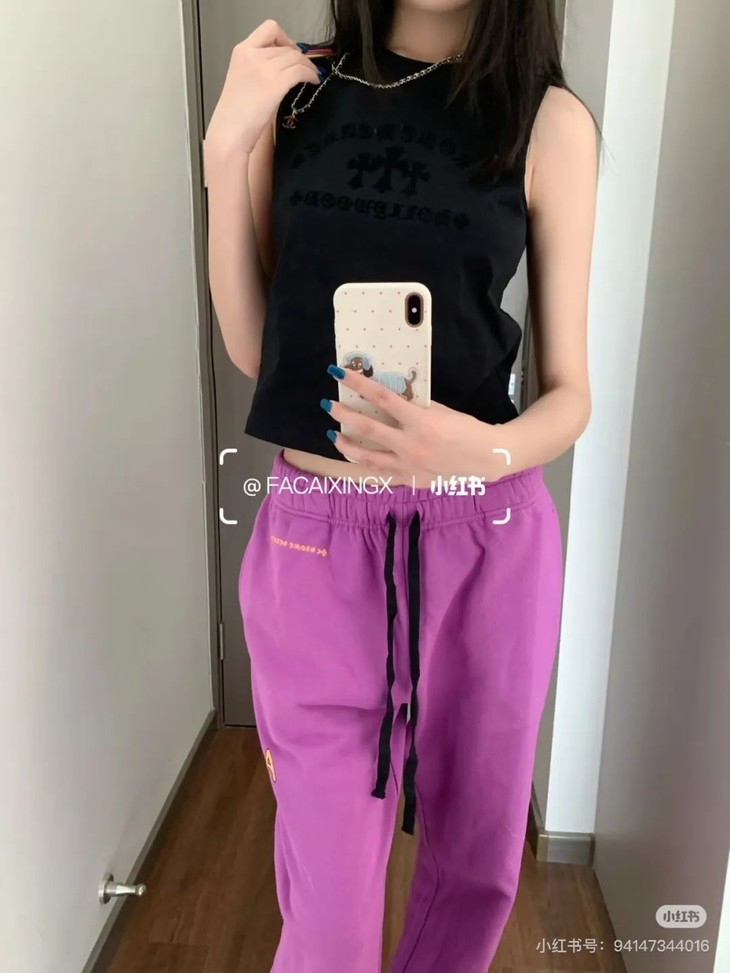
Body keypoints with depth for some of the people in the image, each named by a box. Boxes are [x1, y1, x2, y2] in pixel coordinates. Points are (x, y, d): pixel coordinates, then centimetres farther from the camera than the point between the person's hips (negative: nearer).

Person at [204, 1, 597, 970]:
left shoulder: (550, 120, 0)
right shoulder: (293, 89, 6)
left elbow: (570, 391, -1)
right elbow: (252, 347, 3)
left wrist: (486, 449, -22)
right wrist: (225, 149, -6)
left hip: (490, 544, 1)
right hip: (315, 542, 0)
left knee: (477, 856, 18)